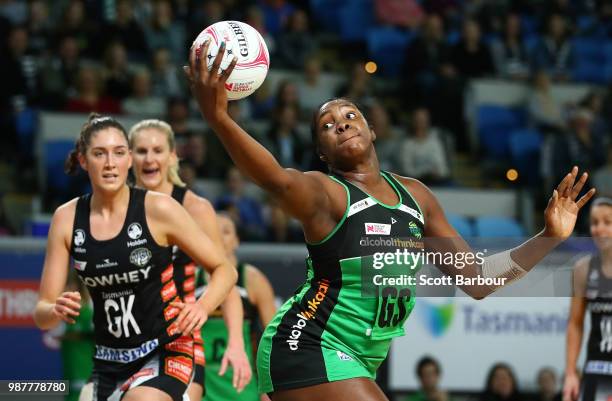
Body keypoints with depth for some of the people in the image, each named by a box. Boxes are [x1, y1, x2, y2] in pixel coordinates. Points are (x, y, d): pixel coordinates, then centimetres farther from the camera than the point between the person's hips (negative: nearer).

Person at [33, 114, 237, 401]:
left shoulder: (158, 209, -10)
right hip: (108, 363, 5)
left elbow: (224, 270, -3)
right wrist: (57, 310, -23)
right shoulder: (67, 218, -2)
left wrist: (203, 306, -23)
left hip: (165, 353, -5)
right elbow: (42, 315, 0)